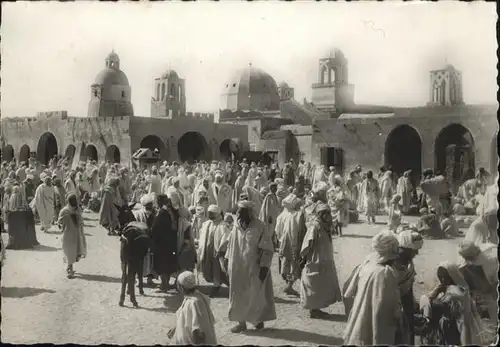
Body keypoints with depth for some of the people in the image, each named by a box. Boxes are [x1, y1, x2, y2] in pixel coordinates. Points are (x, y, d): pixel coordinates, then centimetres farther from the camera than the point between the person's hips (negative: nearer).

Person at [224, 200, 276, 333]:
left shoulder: (260, 228, -15)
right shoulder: (236, 226, -1)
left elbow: (267, 250, -13)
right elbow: (231, 245, 10)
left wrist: (264, 267, -15)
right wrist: (228, 262, 10)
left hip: (254, 268, -4)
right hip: (238, 268, 4)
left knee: (256, 294, 8)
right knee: (238, 295, 7)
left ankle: (259, 319, 27)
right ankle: (241, 322, 20)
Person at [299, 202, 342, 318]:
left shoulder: (324, 226, 8)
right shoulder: (314, 227, -18)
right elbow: (307, 244, -17)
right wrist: (303, 258, -13)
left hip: (324, 263, 9)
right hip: (315, 262, -9)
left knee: (321, 287, 14)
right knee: (314, 287, 2)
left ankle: (316, 309, 24)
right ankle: (313, 310, 12)